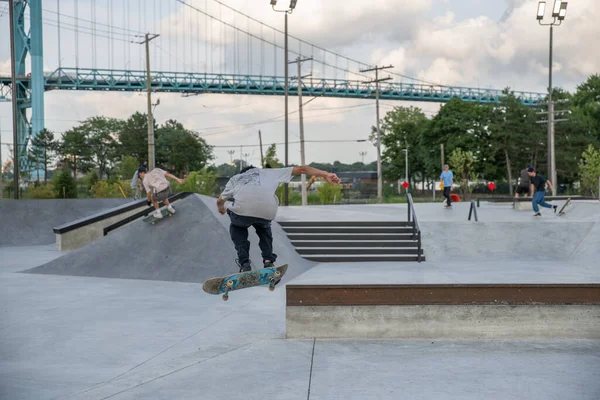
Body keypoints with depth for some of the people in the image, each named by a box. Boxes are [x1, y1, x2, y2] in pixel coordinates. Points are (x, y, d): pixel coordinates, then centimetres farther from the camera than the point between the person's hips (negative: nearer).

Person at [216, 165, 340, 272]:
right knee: (263, 227, 37)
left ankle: (244, 263, 19)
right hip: (267, 212, 1)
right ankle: (268, 261, 20)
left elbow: (219, 201, 50)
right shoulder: (267, 173, 37)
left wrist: (221, 209, 73)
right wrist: (325, 174, 32)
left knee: (237, 226, 36)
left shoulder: (235, 179, 38)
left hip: (242, 209, 0)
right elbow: (301, 169, 33)